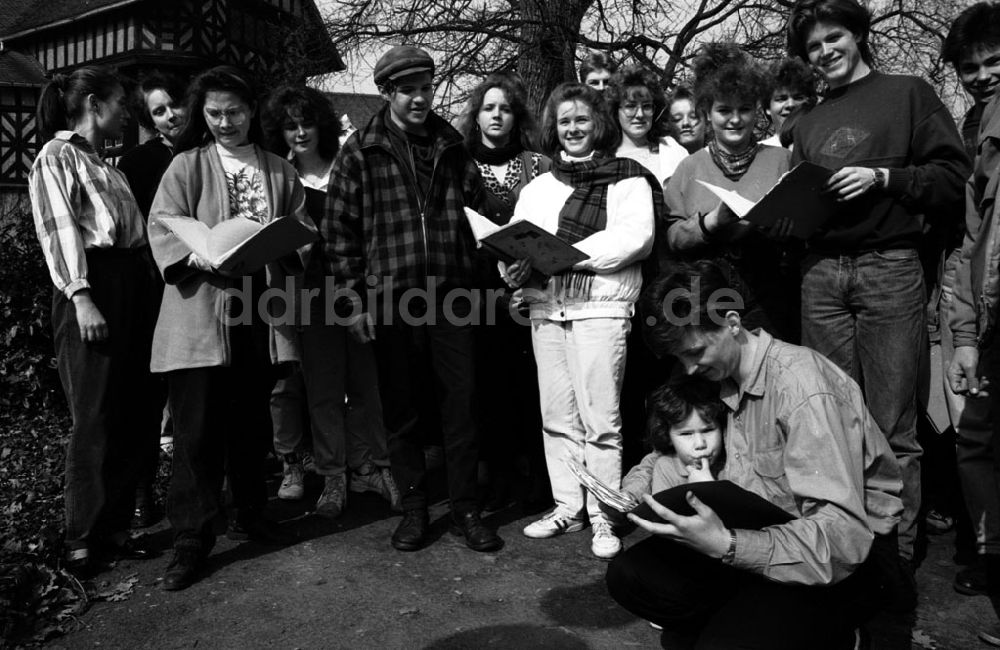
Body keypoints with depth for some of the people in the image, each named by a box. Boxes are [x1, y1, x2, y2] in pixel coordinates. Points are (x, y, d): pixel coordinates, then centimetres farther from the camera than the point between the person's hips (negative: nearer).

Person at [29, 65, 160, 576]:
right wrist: (82, 299, -20)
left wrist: (149, 287, 8)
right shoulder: (57, 157, 0)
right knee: (96, 420, -4)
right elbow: (59, 231, -10)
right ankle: (82, 540, 7)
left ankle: (113, 528, 17)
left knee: (130, 416, 7)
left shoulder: (103, 165, 23)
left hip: (133, 289, 8)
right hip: (92, 288, -8)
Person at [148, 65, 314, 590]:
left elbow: (302, 230, 12)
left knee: (251, 420, 13)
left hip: (262, 309, 3)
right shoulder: (187, 166, 6)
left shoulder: (279, 170, 15)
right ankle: (191, 537, 6)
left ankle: (249, 516, 28)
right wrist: (198, 256, -22)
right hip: (201, 313, -3)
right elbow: (163, 227, -3)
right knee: (198, 425, -4)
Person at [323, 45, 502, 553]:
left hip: (450, 297, 2)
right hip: (389, 300, -1)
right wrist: (353, 300, -5)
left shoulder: (451, 148, 11)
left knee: (460, 403, 4)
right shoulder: (361, 152, 2)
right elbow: (338, 229, 0)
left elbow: (476, 214, 17)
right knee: (400, 410, 8)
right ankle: (413, 508, 23)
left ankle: (465, 509, 17)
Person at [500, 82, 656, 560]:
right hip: (544, 307, 5)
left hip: (599, 306, -5)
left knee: (600, 419, -4)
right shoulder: (537, 188, 20)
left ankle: (604, 517, 8)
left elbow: (635, 237, -10)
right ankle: (567, 507, 21)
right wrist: (516, 267, -12)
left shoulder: (627, 178, 4)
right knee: (556, 418, 9)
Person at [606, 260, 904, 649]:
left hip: (849, 558, -6)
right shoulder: (724, 381, 3)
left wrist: (727, 545, -40)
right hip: (765, 535, 6)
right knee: (629, 575, -8)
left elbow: (845, 535, -29)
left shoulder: (801, 384, -22)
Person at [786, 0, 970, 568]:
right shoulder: (808, 125, 22)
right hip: (821, 275, 4)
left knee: (893, 427, -3)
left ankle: (899, 547, 8)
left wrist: (883, 177, -10)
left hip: (890, 270, -4)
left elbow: (955, 175, 2)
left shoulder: (908, 94, 9)